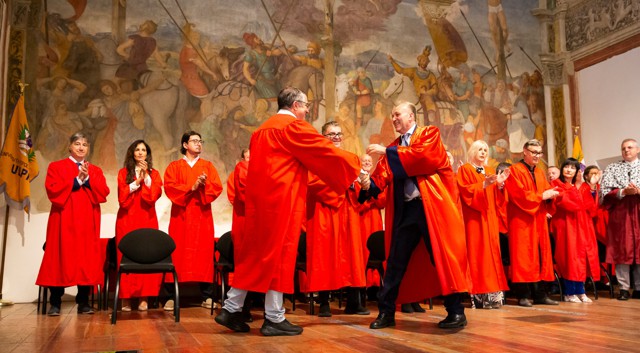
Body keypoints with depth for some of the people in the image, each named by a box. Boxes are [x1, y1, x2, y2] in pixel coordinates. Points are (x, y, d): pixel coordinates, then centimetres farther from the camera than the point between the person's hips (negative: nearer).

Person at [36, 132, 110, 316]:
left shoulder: (95, 170, 16)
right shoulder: (56, 167, 8)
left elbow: (103, 193, 1)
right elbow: (52, 190, -7)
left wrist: (88, 178, -12)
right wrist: (77, 180, -12)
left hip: (87, 222, 2)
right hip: (64, 220, -2)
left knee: (87, 259, -1)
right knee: (60, 258, -3)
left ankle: (83, 302, 5)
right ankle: (55, 302, 4)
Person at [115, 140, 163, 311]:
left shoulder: (153, 173, 12)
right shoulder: (124, 172, 10)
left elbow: (155, 195, -4)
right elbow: (122, 197, -3)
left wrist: (146, 176, -11)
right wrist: (137, 181, -9)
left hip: (147, 219, 1)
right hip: (127, 219, 0)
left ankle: (144, 297, -3)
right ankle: (126, 297, -2)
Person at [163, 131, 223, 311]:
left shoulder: (208, 166, 13)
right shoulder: (174, 166, 9)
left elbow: (217, 188, 1)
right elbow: (170, 187, -6)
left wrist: (203, 185, -17)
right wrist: (191, 187, -16)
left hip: (202, 216, 1)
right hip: (181, 216, -1)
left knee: (204, 252, -2)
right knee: (177, 254, -4)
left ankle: (207, 297, 1)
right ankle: (172, 297, 1)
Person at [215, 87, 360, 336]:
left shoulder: (263, 129, 21)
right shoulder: (294, 126, -6)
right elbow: (326, 151, -5)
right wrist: (357, 164, 7)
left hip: (260, 197, 9)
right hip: (282, 198, -9)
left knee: (255, 253, 11)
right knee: (279, 253, -4)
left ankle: (231, 309, 13)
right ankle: (274, 319, 2)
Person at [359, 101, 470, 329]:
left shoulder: (430, 134, 3)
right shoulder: (394, 148, 17)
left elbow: (422, 155, -18)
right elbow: (382, 177, 6)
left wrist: (386, 152, -15)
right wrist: (369, 184, -16)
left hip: (432, 206, -5)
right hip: (404, 209, 6)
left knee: (443, 257, -1)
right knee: (396, 260, 7)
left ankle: (456, 312, 9)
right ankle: (386, 312, 14)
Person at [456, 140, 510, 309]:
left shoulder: (490, 171, 19)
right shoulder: (464, 170, 2)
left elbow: (497, 199, 13)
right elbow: (465, 191, -13)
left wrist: (500, 184, -5)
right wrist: (484, 184, -23)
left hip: (489, 218, 6)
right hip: (474, 218, -6)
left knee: (491, 251, 1)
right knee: (477, 252, -10)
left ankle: (491, 294, 2)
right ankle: (480, 294, -10)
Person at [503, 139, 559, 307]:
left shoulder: (540, 173, 19)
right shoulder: (515, 170, -4)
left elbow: (546, 192, 13)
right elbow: (518, 194, -15)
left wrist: (550, 194, -9)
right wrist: (541, 196, -14)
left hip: (539, 220, 7)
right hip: (521, 221, -7)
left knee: (540, 256, 6)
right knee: (523, 257, -7)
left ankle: (540, 294, 11)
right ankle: (523, 295, -3)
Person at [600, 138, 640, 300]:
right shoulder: (612, 168, 11)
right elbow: (605, 191, 1)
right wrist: (624, 192, -12)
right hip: (619, 213, 0)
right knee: (621, 249, -2)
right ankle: (624, 288, 2)